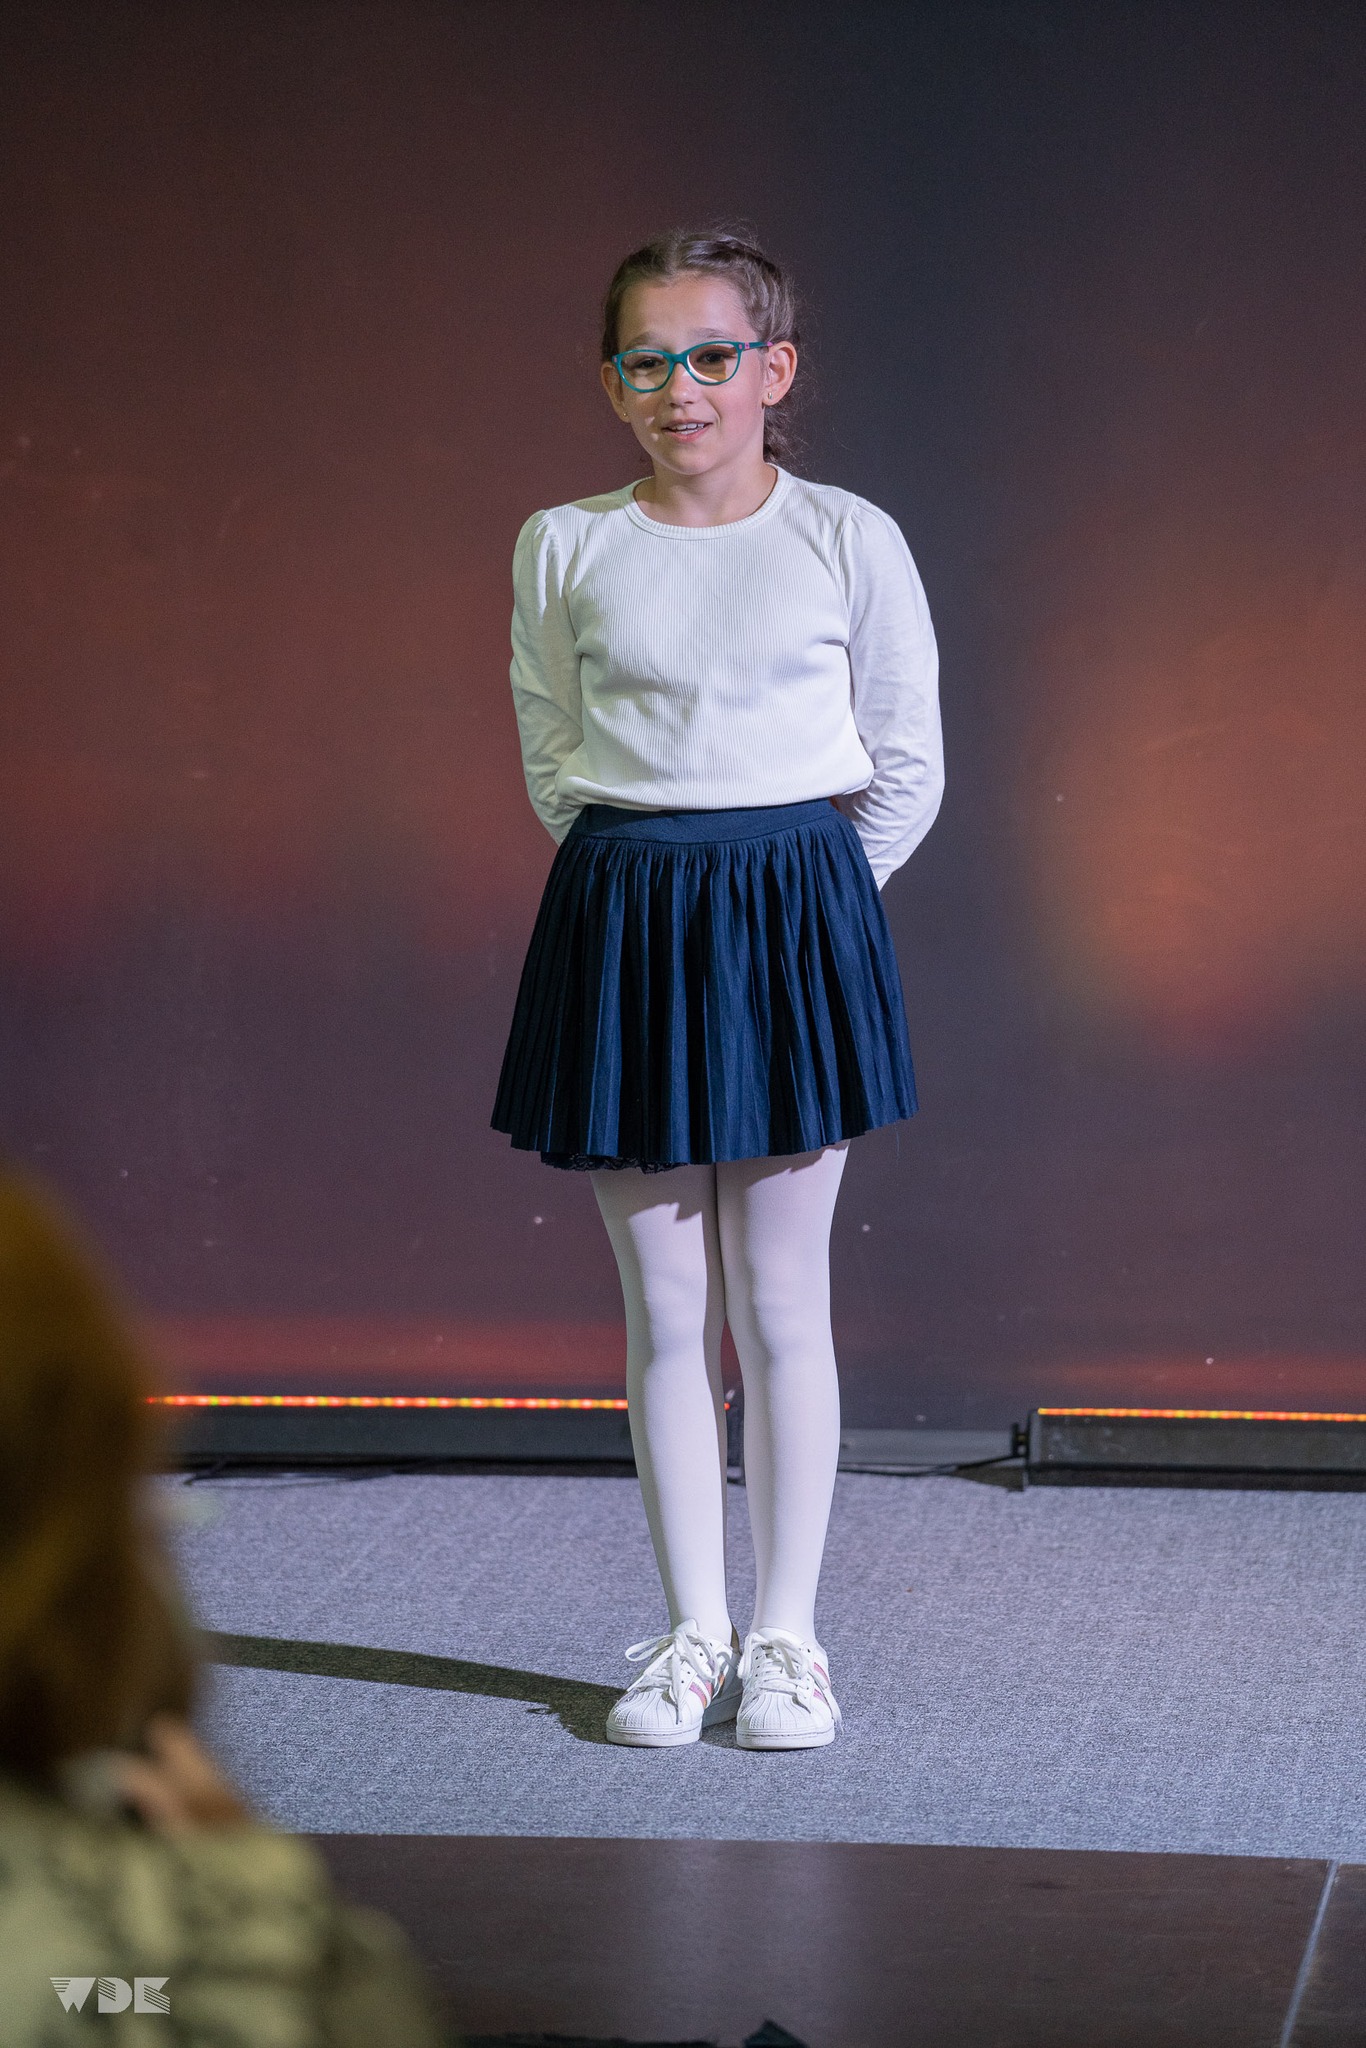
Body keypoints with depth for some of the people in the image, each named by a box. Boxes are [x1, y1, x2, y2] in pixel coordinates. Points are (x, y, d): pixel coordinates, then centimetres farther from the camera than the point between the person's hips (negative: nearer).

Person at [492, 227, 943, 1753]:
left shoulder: (848, 541, -1)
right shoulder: (565, 550, 3)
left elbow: (906, 772, 6)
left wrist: (796, 885, 5)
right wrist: (651, 874, 6)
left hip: (795, 920, -2)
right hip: (621, 921, 2)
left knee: (779, 1302, 2)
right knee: (663, 1310, 5)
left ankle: (785, 1634, 13)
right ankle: (693, 1634, 15)